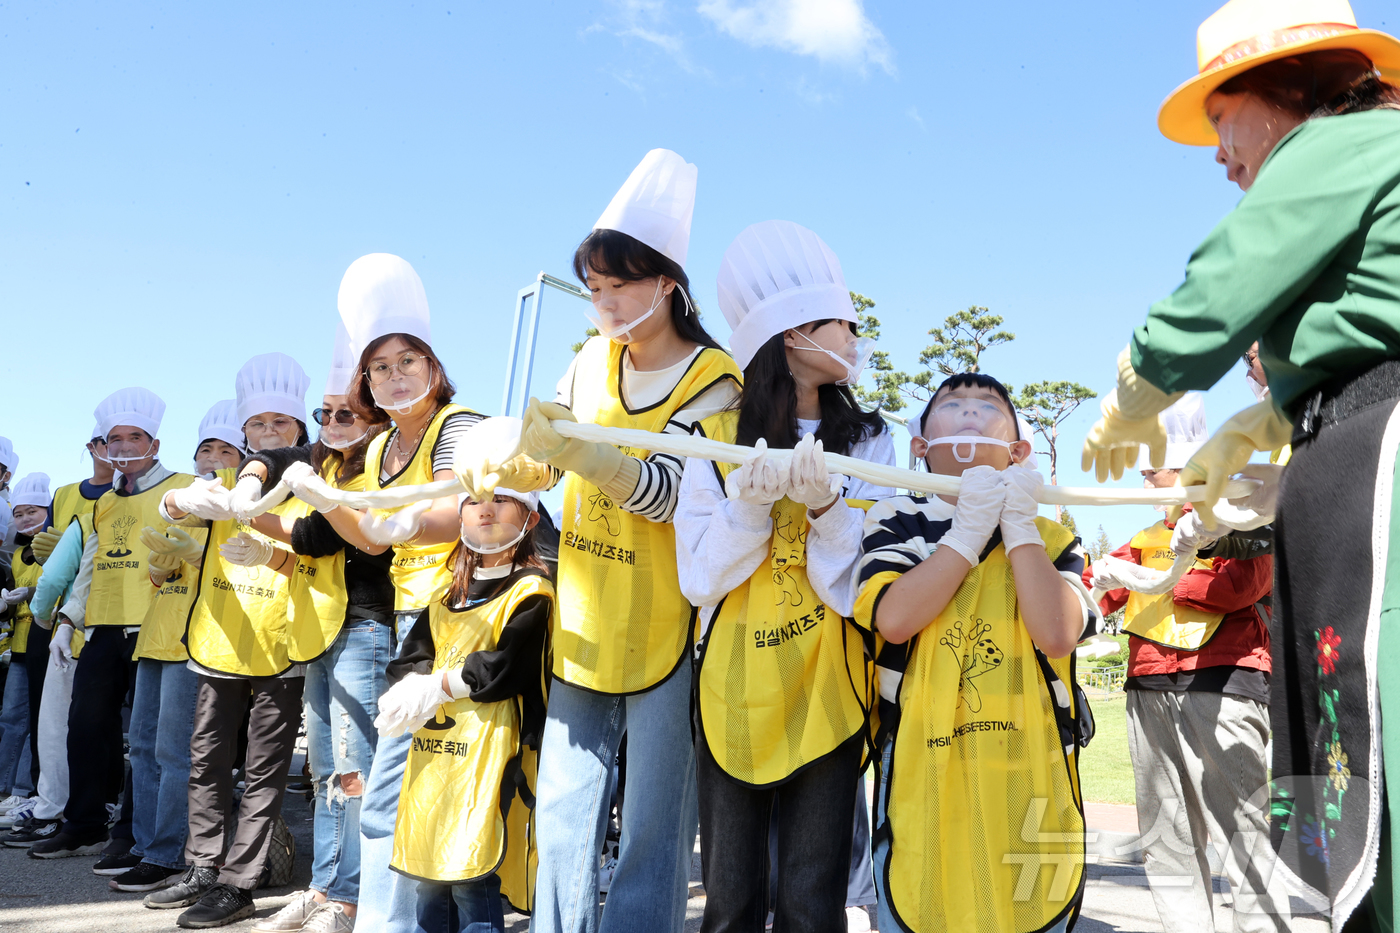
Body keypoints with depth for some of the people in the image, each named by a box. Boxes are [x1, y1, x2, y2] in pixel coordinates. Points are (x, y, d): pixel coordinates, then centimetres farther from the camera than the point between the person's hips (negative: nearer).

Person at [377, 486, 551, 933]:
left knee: (472, 878, -7)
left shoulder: (530, 590, -6)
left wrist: (434, 688, -11)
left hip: (487, 749, -7)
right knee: (428, 872, 14)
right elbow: (409, 658, 12)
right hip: (432, 747, 7)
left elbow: (504, 669, -17)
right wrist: (409, 690, -9)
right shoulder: (449, 591, 18)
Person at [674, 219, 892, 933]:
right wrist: (748, 503, -20)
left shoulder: (866, 440, 2)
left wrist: (824, 506, -23)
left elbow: (857, 591, -7)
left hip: (827, 693, 0)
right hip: (733, 693, 0)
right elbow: (699, 580, -5)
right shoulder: (719, 437, 0)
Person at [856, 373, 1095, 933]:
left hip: (1026, 780, 2)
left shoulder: (1051, 537, 9)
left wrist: (1017, 525, -5)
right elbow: (894, 618, -13)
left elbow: (1058, 634, -10)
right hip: (924, 772, -1)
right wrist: (971, 529, -9)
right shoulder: (896, 521, 6)